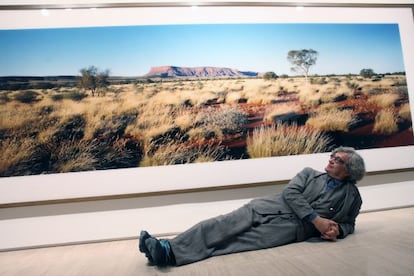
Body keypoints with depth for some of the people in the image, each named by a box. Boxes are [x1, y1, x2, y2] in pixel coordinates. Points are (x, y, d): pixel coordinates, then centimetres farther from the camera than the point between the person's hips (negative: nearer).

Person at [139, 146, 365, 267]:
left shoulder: (353, 196, 17)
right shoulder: (310, 173, 18)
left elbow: (348, 223, 22)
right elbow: (290, 192, 3)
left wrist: (337, 229, -3)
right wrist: (317, 219, -8)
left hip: (292, 226, -3)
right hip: (269, 207, 4)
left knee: (243, 240, -26)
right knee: (227, 223, -22)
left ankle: (172, 255, -39)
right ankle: (169, 248, -29)